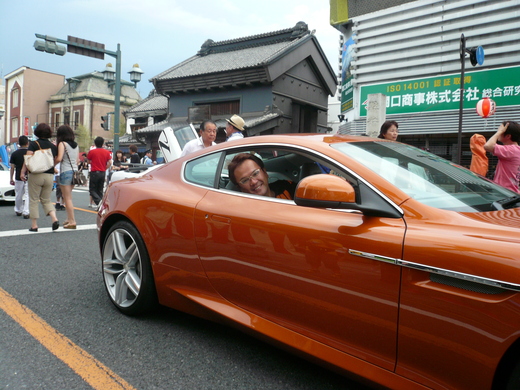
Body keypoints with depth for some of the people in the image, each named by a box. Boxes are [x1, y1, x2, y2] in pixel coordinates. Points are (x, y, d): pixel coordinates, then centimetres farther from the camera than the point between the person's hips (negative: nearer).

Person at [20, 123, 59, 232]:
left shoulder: (33, 144, -4)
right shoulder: (53, 146, 7)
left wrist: (23, 172, -12)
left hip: (35, 175, -3)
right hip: (49, 176, 4)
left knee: (34, 200, 6)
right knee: (46, 200, 14)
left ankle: (34, 225, 7)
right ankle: (54, 218, -7)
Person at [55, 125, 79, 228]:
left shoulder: (62, 144, -7)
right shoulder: (76, 145, 12)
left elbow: (59, 158, -16)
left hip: (65, 172, -6)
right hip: (74, 171, 7)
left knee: (67, 198, -2)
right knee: (68, 197, 17)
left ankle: (72, 221, -2)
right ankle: (69, 219, 19)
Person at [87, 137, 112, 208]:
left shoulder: (92, 152, -6)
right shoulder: (107, 152, 0)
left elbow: (88, 161, 6)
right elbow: (110, 163, -5)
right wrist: (105, 168, 9)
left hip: (94, 172, -3)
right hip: (103, 173, 4)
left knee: (92, 189, 3)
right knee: (100, 190, 13)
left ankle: (99, 202, -17)